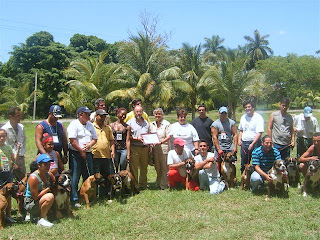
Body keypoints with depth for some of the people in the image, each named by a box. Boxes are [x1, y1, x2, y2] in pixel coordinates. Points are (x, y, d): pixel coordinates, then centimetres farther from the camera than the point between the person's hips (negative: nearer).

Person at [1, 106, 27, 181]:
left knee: (23, 178, 9)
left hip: (21, 157, 6)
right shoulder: (5, 129, -12)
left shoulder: (21, 127, 6)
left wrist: (21, 153, 7)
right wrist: (14, 156, -13)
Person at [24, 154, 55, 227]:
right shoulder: (33, 178, -22)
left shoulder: (49, 174, 0)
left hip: (41, 201, 8)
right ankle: (42, 220, -15)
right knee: (50, 196, -30)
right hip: (30, 204, -8)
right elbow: (35, 197, -23)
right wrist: (48, 189, -18)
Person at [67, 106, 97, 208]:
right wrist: (81, 151, -11)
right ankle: (74, 200, 6)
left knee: (89, 177, 11)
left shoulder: (90, 125, 13)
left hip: (88, 154, 7)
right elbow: (72, 141, -15)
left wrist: (89, 145, -7)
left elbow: (95, 139, 14)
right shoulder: (74, 124, -8)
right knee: (75, 178, -2)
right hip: (76, 154, -7)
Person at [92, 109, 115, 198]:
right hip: (95, 157, -5)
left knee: (108, 176, 10)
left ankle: (105, 193, 22)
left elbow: (111, 140, 16)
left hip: (107, 156, 5)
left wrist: (112, 151, 3)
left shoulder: (108, 127, 15)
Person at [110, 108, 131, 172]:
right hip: (114, 149, 1)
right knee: (114, 169, 2)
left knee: (123, 170, 3)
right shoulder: (112, 125, 6)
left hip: (124, 150, -1)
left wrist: (128, 154, -3)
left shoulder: (127, 127, 3)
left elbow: (128, 141, 0)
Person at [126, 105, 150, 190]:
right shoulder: (130, 123, 1)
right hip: (134, 147, -4)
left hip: (145, 147, 5)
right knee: (134, 168, -3)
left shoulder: (146, 123, 16)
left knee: (144, 167, 9)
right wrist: (137, 138, -14)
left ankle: (143, 185, 20)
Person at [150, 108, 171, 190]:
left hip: (164, 147, -5)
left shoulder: (166, 124, -3)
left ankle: (164, 185, 7)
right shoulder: (152, 124, 15)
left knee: (164, 167, -2)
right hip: (155, 148, 5)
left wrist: (161, 141, -22)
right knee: (157, 167, 12)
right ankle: (159, 183, 24)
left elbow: (169, 136, -8)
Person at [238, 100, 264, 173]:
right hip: (244, 143, 6)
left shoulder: (258, 118, -8)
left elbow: (259, 133, -14)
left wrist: (252, 144, -21)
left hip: (255, 143, -6)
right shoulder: (243, 117, 12)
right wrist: (239, 139, 7)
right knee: (243, 164, 13)